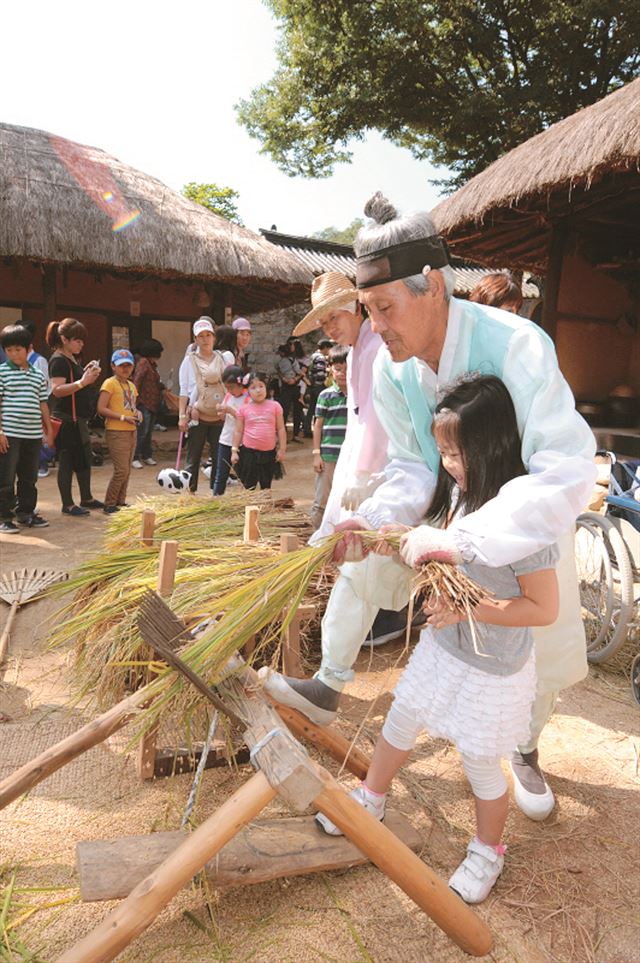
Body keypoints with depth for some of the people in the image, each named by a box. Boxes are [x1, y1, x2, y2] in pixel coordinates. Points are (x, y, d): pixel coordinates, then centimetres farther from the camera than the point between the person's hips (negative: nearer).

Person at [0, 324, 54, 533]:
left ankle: (26, 512, 25)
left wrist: (49, 430, 13)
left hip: (33, 434, 5)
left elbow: (43, 404, 15)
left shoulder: (38, 375, 11)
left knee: (29, 478, 13)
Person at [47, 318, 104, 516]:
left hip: (78, 418, 10)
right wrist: (83, 382, -29)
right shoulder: (58, 360, -14)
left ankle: (86, 498, 29)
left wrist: (86, 373, 6)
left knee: (84, 458, 17)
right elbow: (57, 390, -23)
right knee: (67, 462, -2)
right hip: (66, 419, -10)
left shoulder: (72, 358, 14)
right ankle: (67, 505, 7)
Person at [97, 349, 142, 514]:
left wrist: (138, 413, 2)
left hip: (131, 431, 8)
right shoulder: (110, 383, -8)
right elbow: (101, 409, -16)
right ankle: (109, 505, 1)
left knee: (126, 470, 12)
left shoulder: (131, 385, 16)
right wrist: (123, 417, -20)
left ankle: (120, 502, 23)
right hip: (116, 432, -8)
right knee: (121, 470, -11)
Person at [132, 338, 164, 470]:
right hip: (144, 404, -9)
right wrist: (136, 398, -21)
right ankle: (134, 458, -3)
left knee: (148, 432, 14)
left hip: (153, 404, 9)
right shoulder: (143, 362, -10)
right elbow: (136, 381, -17)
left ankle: (147, 456, 22)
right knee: (141, 432, -8)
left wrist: (163, 386, 7)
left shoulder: (152, 364, 17)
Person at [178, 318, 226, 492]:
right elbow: (184, 391, 2)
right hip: (197, 416, -2)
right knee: (193, 458, 2)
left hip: (219, 417, 2)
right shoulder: (189, 360, 4)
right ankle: (189, 492, 8)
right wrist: (182, 416, -6)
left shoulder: (222, 358, 9)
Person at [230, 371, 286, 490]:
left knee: (266, 486, 14)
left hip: (269, 452, 1)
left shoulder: (274, 406, -1)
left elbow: (281, 429, 2)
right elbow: (238, 431, 3)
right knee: (248, 486, 6)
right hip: (249, 452, -1)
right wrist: (234, 450, 0)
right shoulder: (243, 409, -1)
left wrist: (282, 449, 1)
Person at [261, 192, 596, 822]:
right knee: (363, 557, -7)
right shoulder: (392, 370, -19)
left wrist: (463, 539, -53)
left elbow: (568, 468, -45)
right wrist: (372, 519, -33)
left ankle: (526, 751, 41)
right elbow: (411, 468, -13)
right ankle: (328, 687, 13)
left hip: (532, 517, -3)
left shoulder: (514, 345, -37)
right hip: (450, 506, 4)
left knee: (550, 656, 9)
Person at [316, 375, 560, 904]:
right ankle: (371, 800, 48)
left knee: (480, 762, 14)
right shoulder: (460, 491, -6)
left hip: (493, 668, -6)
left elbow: (544, 608, -24)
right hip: (442, 646, 7)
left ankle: (488, 851, 43)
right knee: (400, 724, 21)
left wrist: (468, 608, -29)